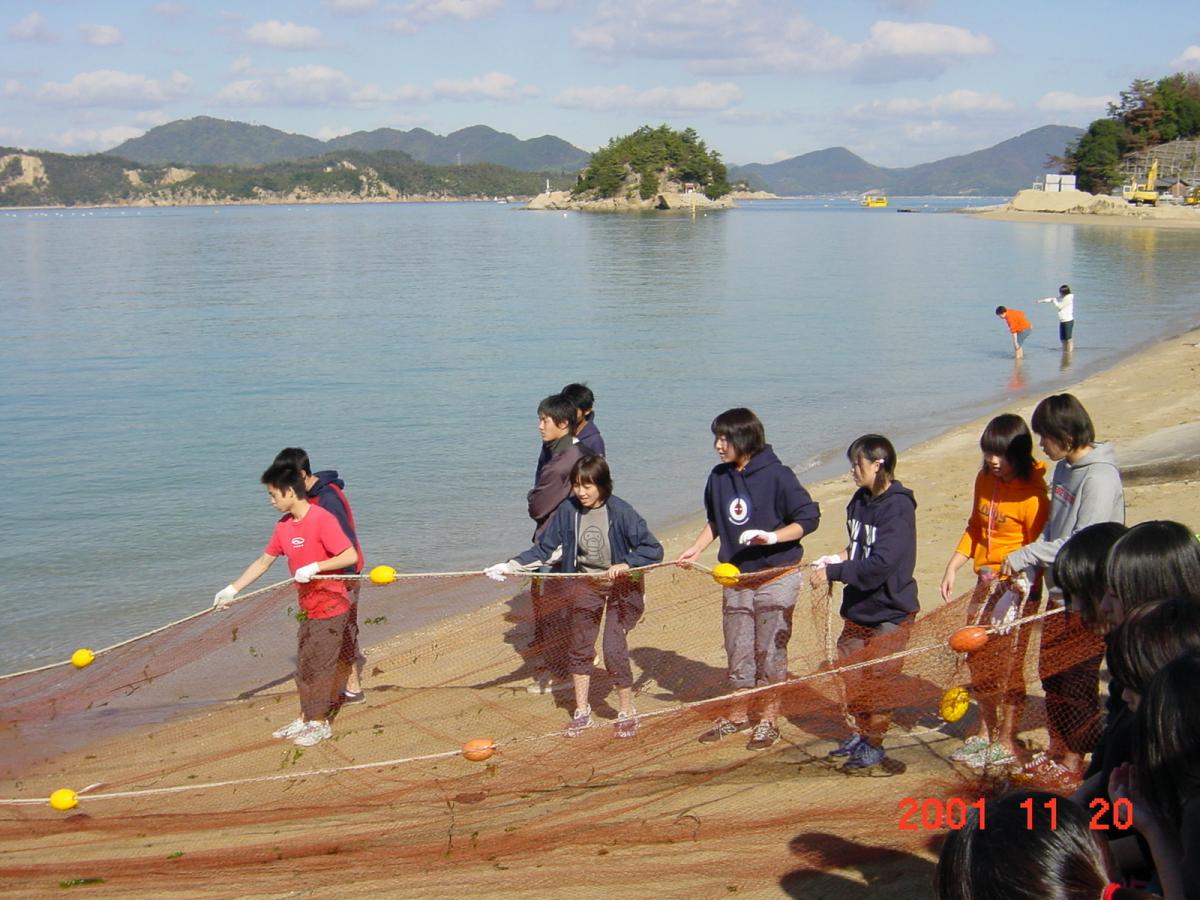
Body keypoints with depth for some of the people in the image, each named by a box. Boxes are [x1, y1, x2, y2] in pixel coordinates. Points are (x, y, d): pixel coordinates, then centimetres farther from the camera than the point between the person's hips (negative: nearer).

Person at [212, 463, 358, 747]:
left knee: (318, 665, 1)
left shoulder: (322, 519, -21)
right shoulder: (284, 525, 5)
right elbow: (263, 562, 12)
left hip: (330, 607, -8)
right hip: (308, 607, 8)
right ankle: (307, 719, 28)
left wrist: (314, 567, -28)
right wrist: (232, 589, 9)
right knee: (304, 665, 15)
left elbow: (351, 555, -24)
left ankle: (321, 724, 15)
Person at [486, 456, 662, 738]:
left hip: (621, 586, -4)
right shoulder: (568, 509, -11)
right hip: (585, 585, 4)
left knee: (614, 648, -11)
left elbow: (653, 549, -18)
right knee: (579, 648, 7)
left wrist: (626, 565, -33)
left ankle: (628, 713, 8)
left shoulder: (620, 512, -21)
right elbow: (543, 548, -5)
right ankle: (581, 712, 25)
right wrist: (512, 566, -16)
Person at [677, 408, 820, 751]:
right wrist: (696, 549, 3)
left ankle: (768, 720, 18)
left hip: (776, 578, -5)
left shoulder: (776, 475, -15)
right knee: (738, 652, 13)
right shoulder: (719, 477, 1)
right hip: (736, 579, 5)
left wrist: (772, 536, -27)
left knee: (770, 652, 4)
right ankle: (738, 715, 28)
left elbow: (809, 518, -14)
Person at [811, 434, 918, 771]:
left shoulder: (898, 507, -21)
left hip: (889, 612, -8)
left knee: (878, 680, 4)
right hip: (857, 607, 8)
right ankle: (860, 733, 32)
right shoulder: (861, 500, 3)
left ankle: (874, 743, 19)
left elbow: (881, 565, -28)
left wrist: (833, 573, -25)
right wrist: (843, 557, -2)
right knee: (851, 674, 15)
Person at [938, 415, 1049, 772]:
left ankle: (1006, 743, 12)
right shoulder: (985, 480, 6)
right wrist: (952, 568, 11)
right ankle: (986, 733, 31)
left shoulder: (1031, 493, -17)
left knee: (1007, 664, -1)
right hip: (985, 584, 8)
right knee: (979, 659, 15)